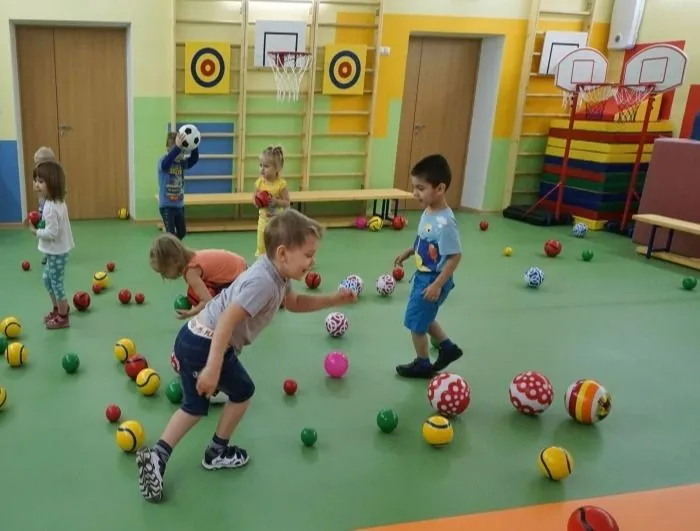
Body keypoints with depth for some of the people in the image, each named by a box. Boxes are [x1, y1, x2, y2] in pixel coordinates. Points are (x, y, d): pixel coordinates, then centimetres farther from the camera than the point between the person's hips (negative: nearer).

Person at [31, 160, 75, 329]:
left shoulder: (50, 207, -27)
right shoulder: (58, 201, 4)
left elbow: (52, 233, -28)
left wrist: (35, 231, -15)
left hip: (57, 252, -10)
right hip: (56, 250, 10)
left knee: (57, 283, 4)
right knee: (47, 279, 24)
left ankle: (63, 318, 17)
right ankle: (57, 309, 38)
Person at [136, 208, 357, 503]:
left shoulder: (277, 274, 6)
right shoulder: (263, 281, -25)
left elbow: (294, 303, 23)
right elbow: (227, 321, -32)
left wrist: (333, 300, 12)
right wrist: (213, 368, -35)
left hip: (195, 339, 9)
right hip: (206, 344, -9)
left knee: (195, 406, 22)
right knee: (242, 392, 14)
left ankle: (157, 454, 17)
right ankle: (217, 453, 30)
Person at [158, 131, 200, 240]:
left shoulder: (182, 162, 3)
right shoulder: (163, 161, -14)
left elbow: (194, 159, -11)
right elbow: (165, 163, -37)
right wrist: (177, 147, -50)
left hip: (179, 204, 6)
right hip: (167, 205, -6)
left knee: (182, 232, 16)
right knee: (171, 233, -2)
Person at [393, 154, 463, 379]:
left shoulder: (445, 222, -30)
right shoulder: (428, 212, -4)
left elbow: (455, 257, -27)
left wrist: (438, 285, -25)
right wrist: (407, 253, 17)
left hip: (433, 280, -8)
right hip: (422, 276, 8)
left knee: (415, 322, 8)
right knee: (423, 318, 24)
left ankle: (423, 365, 30)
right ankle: (448, 348, 42)